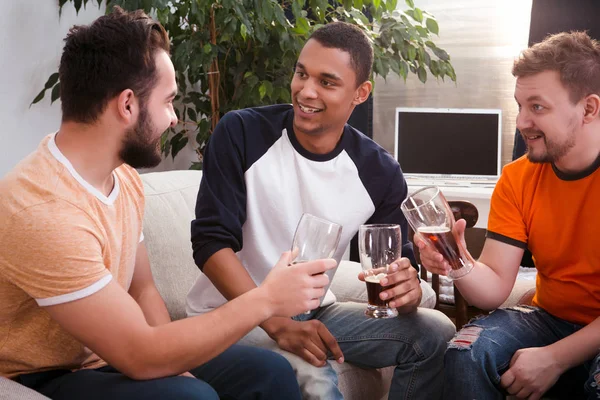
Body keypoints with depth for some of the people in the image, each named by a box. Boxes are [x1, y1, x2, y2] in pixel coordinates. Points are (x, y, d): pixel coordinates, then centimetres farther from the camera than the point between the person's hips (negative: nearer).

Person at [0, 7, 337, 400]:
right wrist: (266, 300, -21)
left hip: (116, 354, 8)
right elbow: (141, 356, -27)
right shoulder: (43, 211, -29)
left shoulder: (124, 178, 0)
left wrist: (175, 366, -9)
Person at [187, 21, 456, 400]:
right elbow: (211, 240, -17)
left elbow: (400, 263, -1)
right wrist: (278, 325, -28)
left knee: (436, 332, -11)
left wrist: (407, 291, -28)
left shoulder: (379, 172, -4)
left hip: (314, 311, 5)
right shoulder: (241, 133, -14)